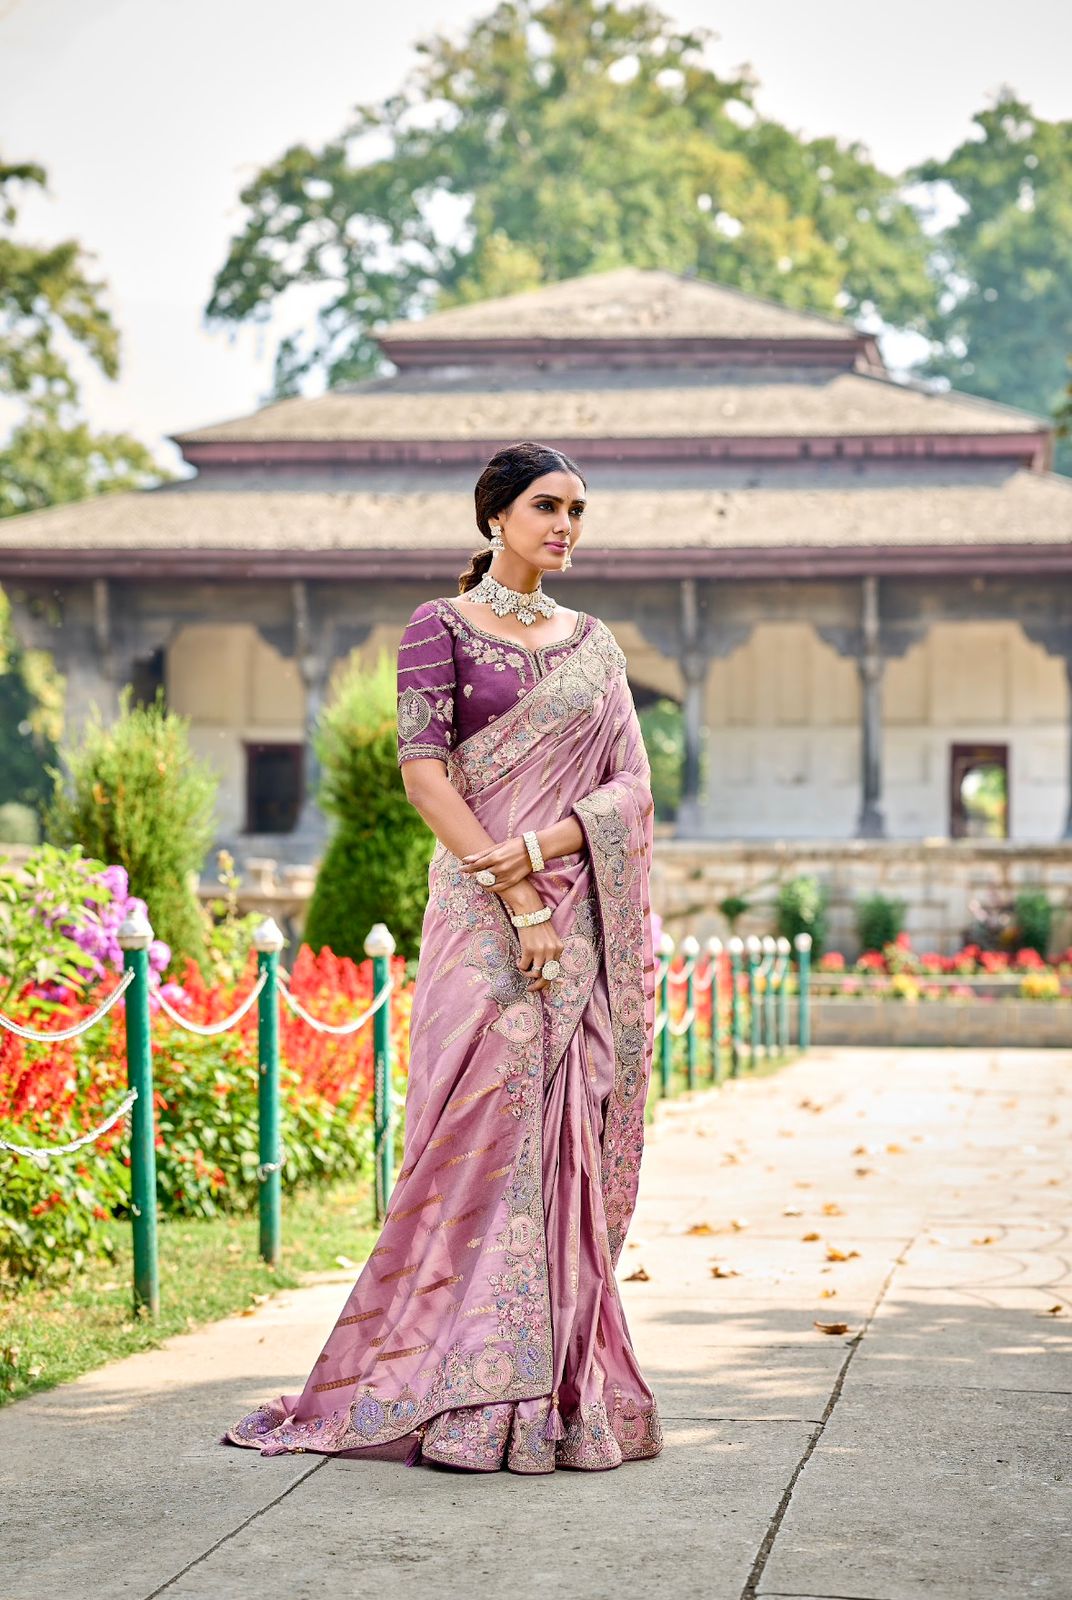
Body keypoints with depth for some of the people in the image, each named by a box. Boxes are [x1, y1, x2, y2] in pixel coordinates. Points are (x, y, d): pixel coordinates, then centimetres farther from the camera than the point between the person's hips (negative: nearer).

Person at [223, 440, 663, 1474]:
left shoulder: (594, 643, 16)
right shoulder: (441, 629, 2)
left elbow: (630, 785, 8)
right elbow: (423, 771, -9)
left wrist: (540, 848, -12)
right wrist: (517, 902, -16)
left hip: (584, 914, 4)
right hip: (485, 916, -4)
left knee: (571, 1138, 3)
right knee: (488, 1127, -10)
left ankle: (567, 1388, 8)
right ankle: (472, 1400, -6)